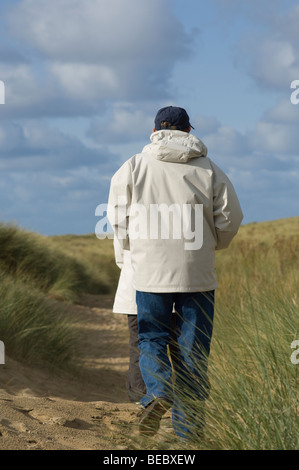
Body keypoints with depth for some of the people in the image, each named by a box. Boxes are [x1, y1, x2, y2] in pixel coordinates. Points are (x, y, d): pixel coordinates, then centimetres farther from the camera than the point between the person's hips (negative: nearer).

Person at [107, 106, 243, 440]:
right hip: (197, 274, 0)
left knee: (151, 337, 12)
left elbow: (118, 215, 7)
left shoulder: (134, 166, 3)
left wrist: (134, 248, 24)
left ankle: (158, 391, -17)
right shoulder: (208, 170, 3)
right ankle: (188, 427, 8)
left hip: (150, 271, 0)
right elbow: (230, 218, 3)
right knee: (192, 348, 6)